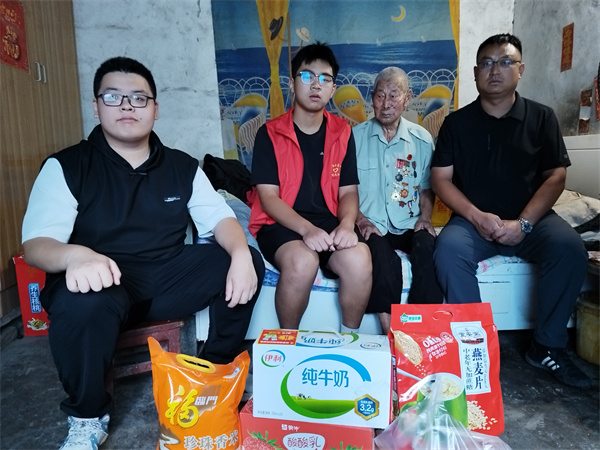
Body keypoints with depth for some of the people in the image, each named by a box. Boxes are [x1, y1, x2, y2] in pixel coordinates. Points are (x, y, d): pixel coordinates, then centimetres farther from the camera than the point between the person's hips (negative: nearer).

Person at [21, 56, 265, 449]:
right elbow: (35, 243, -13)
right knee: (83, 301, -37)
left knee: (247, 263, -16)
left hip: (168, 277, 3)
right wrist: (74, 255, -38)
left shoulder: (183, 166, 6)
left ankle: (217, 369, 6)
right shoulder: (66, 166, -4)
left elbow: (219, 217, 0)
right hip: (103, 283, -2)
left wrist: (241, 254, -24)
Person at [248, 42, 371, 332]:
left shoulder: (342, 133, 10)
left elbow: (348, 191, 7)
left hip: (330, 222, 3)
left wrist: (347, 223, -16)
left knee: (359, 259, -29)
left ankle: (349, 338, -3)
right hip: (281, 224, -2)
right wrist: (307, 228, -23)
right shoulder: (270, 134, 0)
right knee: (303, 261, -34)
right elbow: (268, 197, -7)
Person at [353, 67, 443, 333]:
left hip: (410, 227, 2)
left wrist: (425, 217, -2)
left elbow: (426, 188, 17)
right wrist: (360, 220, -11)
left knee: (429, 248, -30)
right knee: (384, 260, -33)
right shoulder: (355, 137, 5)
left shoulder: (422, 139, 11)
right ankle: (390, 331, -20)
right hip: (372, 228, -2)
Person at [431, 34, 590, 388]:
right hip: (473, 219, -1)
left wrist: (523, 223, -15)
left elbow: (556, 177, 1)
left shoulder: (542, 117, 7)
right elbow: (441, 179, -1)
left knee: (570, 247, -27)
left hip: (530, 218, 1)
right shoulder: (457, 122, 5)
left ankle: (548, 346, -7)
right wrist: (478, 217, -15)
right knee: (449, 250, -30)